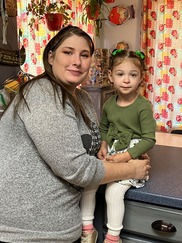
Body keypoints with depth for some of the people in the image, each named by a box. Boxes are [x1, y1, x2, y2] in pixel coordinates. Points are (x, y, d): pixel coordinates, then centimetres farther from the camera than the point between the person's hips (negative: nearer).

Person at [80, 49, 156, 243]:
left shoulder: (143, 106, -12)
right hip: (110, 156, 6)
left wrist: (123, 157, -20)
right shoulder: (109, 104, 5)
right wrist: (103, 146, 1)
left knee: (114, 191, -22)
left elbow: (149, 140, -14)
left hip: (131, 159, -5)